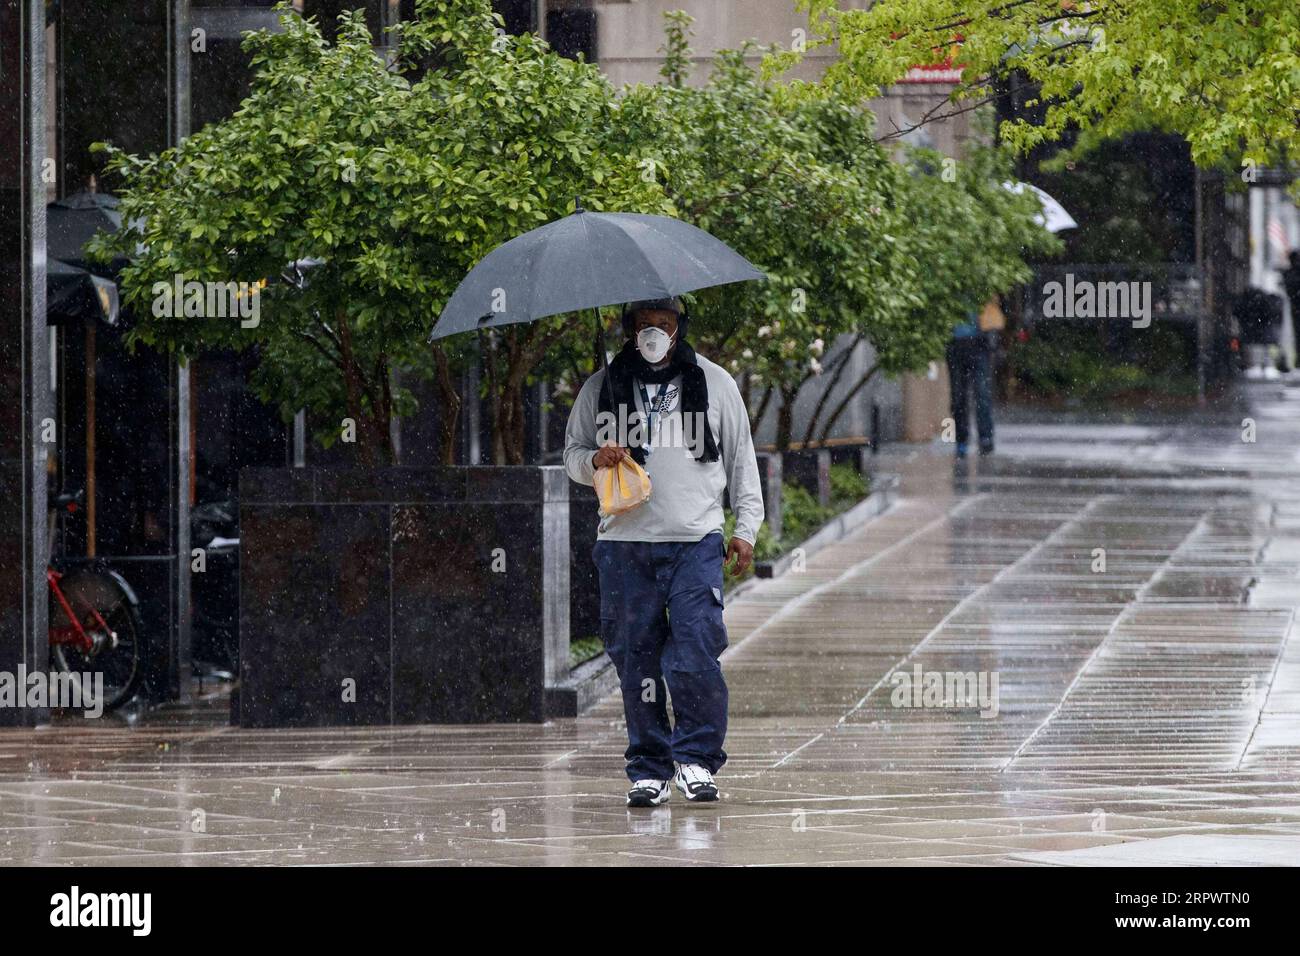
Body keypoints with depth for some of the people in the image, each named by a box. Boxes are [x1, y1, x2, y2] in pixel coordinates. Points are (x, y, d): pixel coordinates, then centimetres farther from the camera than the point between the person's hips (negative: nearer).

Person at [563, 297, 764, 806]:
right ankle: (649, 770, 9)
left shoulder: (715, 383, 10)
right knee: (636, 660, 1)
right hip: (625, 542, 1)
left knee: (694, 655, -13)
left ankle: (697, 759, -2)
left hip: (696, 541, -1)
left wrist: (746, 528, 8)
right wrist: (594, 460, -5)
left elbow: (742, 459, 15)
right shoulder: (600, 389, 11)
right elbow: (572, 454, 18)